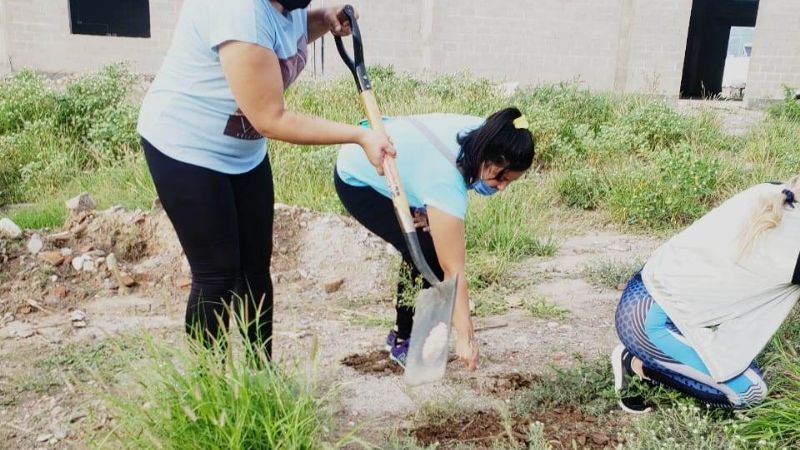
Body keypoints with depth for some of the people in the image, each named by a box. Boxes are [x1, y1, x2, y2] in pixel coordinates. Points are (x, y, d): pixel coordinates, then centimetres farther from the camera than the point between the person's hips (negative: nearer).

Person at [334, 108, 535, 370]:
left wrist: (430, 209, -12)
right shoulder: (445, 182, -39)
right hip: (357, 182, -8)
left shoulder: (483, 135, -18)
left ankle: (401, 332, 18)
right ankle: (403, 344, 2)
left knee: (428, 248, 1)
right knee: (428, 256, -16)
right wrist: (465, 336, -29)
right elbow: (453, 271, -35)